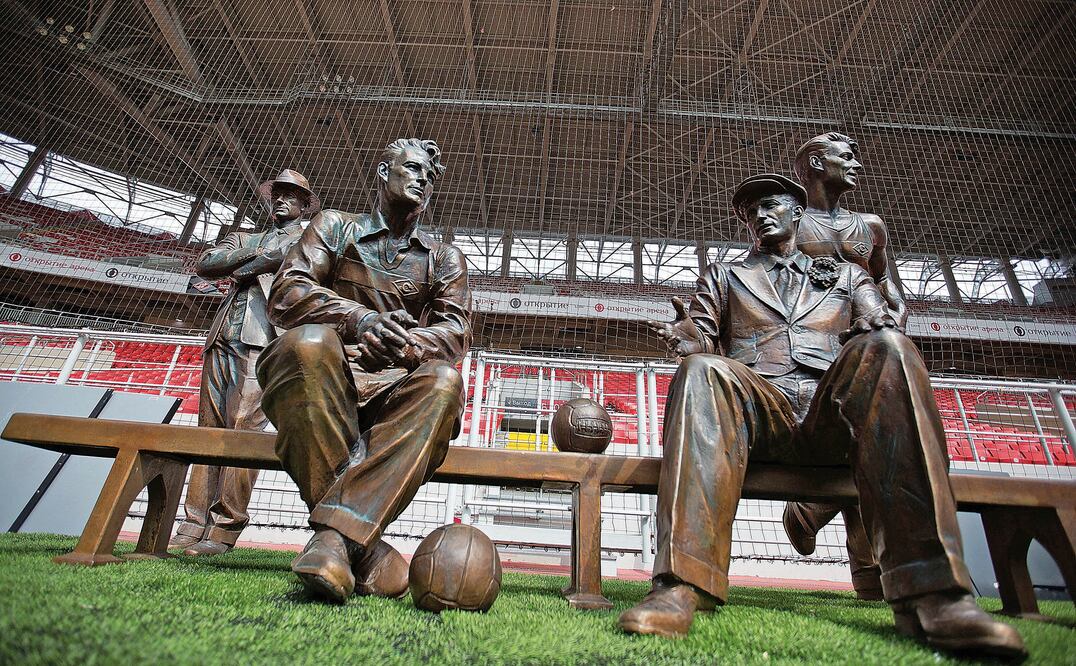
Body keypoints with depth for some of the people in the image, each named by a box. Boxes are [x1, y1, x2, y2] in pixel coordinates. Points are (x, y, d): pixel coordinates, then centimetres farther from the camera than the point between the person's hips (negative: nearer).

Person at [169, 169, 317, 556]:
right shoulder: (244, 238, 30)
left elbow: (286, 254, -7)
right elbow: (204, 264, 14)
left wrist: (240, 271, 5)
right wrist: (251, 252, 1)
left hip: (264, 339, -6)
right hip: (223, 338, 6)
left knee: (243, 427, -15)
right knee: (210, 428, 1)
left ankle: (224, 530, -14)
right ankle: (195, 525, 3)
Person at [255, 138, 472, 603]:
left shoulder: (445, 259, 19)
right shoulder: (335, 226, 15)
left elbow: (455, 331, 2)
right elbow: (286, 295, -1)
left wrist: (405, 343, -22)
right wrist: (359, 319, -22)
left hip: (391, 393, 1)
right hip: (319, 382, -1)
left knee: (443, 380, -30)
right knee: (311, 340, -34)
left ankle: (336, 533, -40)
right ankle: (362, 545, -34)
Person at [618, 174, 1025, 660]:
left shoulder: (846, 275, 31)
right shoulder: (723, 276, 29)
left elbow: (882, 328, 15)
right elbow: (701, 340, 15)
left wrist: (879, 338, -11)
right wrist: (683, 335, -10)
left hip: (831, 418, 1)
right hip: (756, 413, 0)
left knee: (886, 349, -30)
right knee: (702, 370, -34)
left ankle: (928, 592, -37)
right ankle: (682, 585, -44)